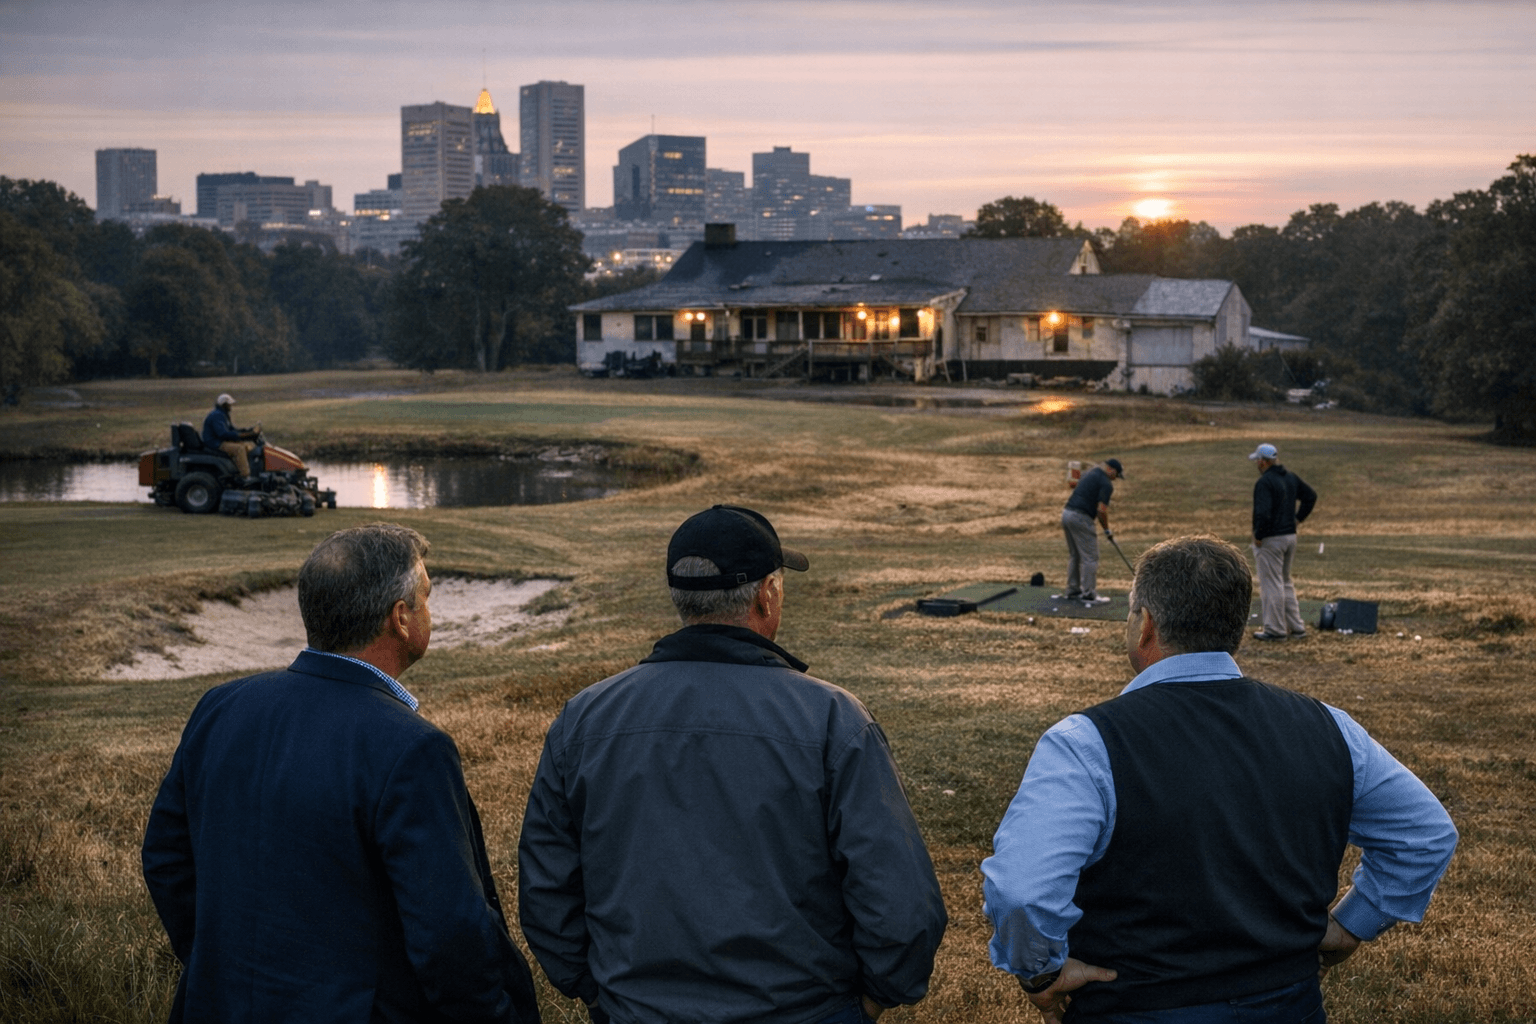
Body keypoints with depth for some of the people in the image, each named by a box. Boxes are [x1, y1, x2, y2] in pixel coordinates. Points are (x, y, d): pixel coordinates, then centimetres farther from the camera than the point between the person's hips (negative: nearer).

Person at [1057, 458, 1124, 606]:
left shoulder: (1088, 474, 21)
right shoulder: (1106, 483, -7)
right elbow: (1102, 509, -15)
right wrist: (1106, 529, -1)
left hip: (1067, 513, 9)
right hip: (1080, 518, -9)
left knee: (1074, 556, 18)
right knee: (1090, 558, -2)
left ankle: (1073, 591, 23)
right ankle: (1089, 595, -1)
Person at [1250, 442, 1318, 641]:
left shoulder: (1265, 482, -19)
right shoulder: (1291, 478, 8)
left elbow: (1262, 513, -28)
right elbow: (1311, 496, 19)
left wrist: (1258, 536, -15)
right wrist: (1299, 517, 16)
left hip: (1270, 540, -8)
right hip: (1290, 536, 8)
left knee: (1271, 585, 0)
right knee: (1285, 583, 19)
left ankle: (1275, 630, 4)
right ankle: (1296, 626, 20)